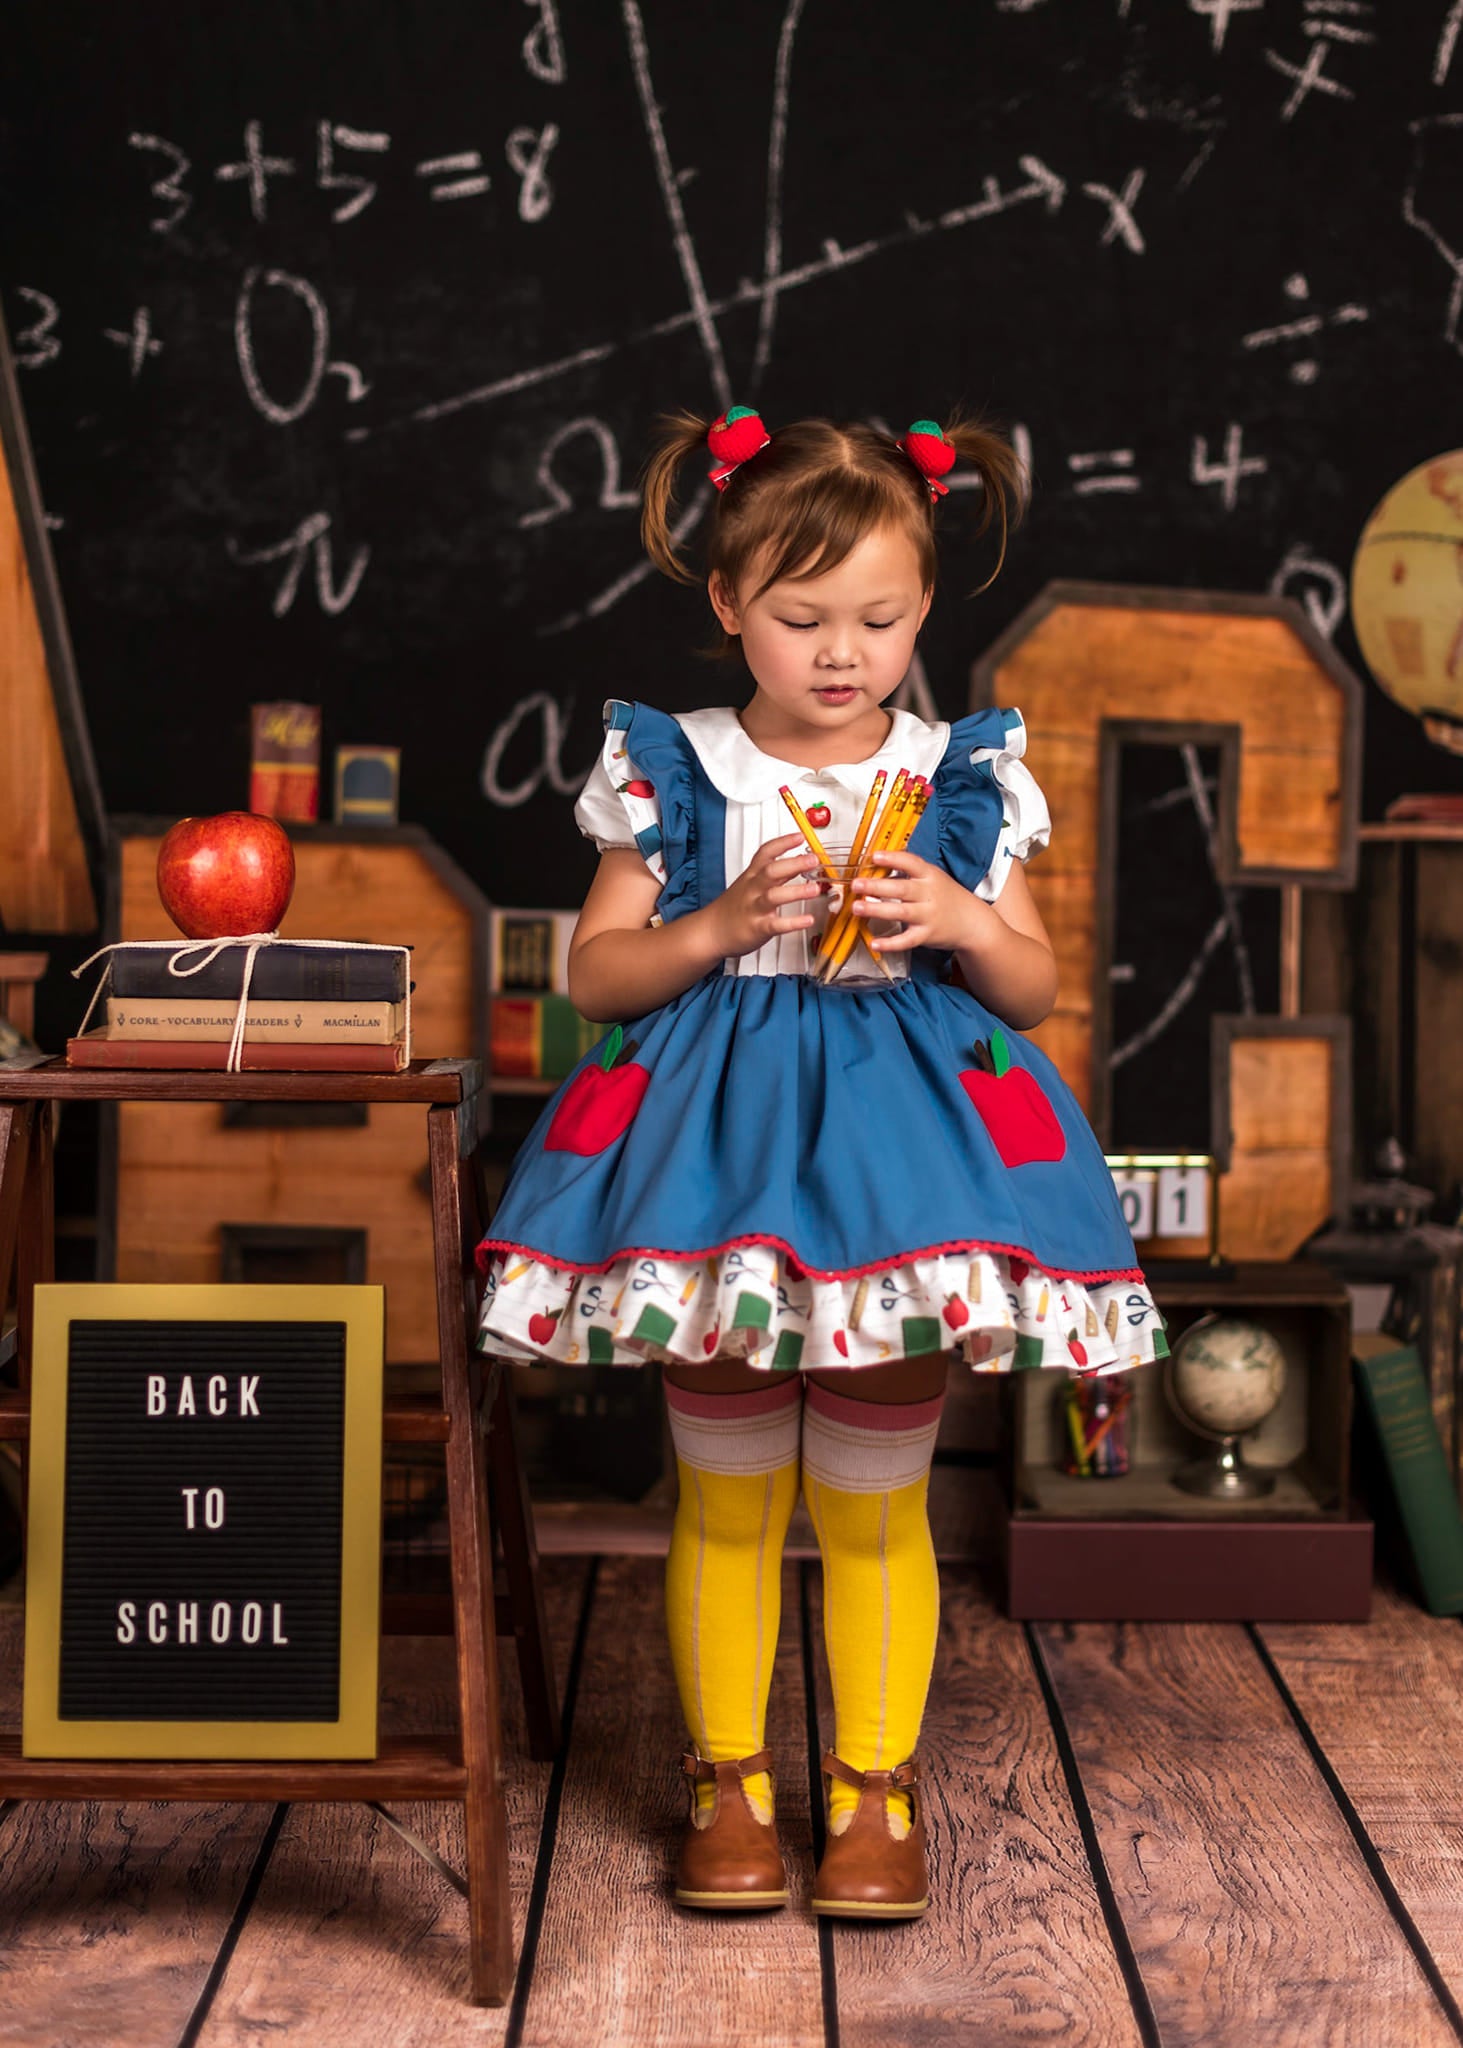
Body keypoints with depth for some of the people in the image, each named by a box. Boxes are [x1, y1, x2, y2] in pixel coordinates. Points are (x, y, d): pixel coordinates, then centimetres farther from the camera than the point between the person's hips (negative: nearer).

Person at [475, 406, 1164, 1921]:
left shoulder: (961, 779, 3)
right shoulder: (673, 772, 1)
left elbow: (1034, 990, 8)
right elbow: (597, 972, 1)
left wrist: (961, 921, -12)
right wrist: (726, 923, -15)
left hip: (901, 1138, 0)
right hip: (716, 1143, 0)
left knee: (873, 1508, 7)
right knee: (726, 1501, 8)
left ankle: (877, 1789, 21)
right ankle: (727, 1784, 23)